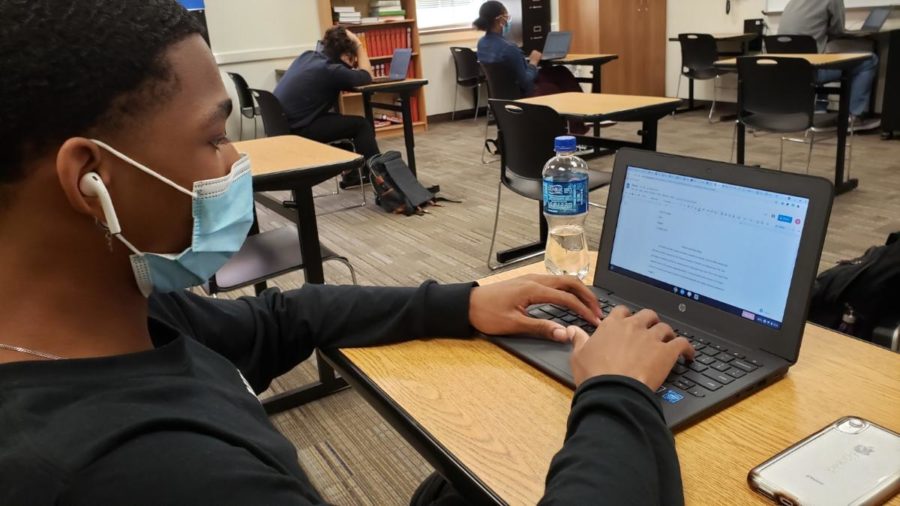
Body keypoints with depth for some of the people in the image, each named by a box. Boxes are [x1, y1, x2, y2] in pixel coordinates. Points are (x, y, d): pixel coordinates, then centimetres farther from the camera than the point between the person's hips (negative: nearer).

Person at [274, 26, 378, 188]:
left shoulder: (307, 55, 11)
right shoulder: (330, 70, -14)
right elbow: (366, 77, -3)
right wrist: (359, 46, 3)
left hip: (280, 125, 9)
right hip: (294, 131, -9)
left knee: (343, 119, 26)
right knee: (361, 124, -1)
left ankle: (350, 173, 30)